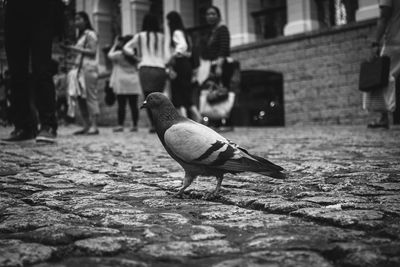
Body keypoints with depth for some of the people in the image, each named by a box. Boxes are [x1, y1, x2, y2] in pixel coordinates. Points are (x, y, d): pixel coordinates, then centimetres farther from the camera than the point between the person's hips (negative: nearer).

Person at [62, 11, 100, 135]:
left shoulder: (90, 34, -1)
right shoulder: (81, 35, 24)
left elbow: (93, 52, -11)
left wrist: (76, 49, -12)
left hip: (89, 67, -9)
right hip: (80, 68, 9)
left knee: (91, 96, -11)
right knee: (80, 97, 3)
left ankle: (94, 126, -11)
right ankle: (86, 125, 6)